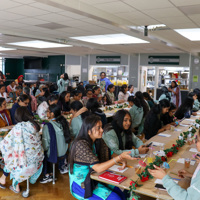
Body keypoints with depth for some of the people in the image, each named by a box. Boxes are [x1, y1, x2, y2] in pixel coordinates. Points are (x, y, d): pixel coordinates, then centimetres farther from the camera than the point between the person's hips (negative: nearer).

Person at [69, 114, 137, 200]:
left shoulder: (98, 141, -2)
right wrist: (120, 157, -33)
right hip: (81, 183, -7)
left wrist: (121, 160, -12)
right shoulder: (81, 144, -26)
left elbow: (109, 154, 9)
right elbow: (98, 168, -30)